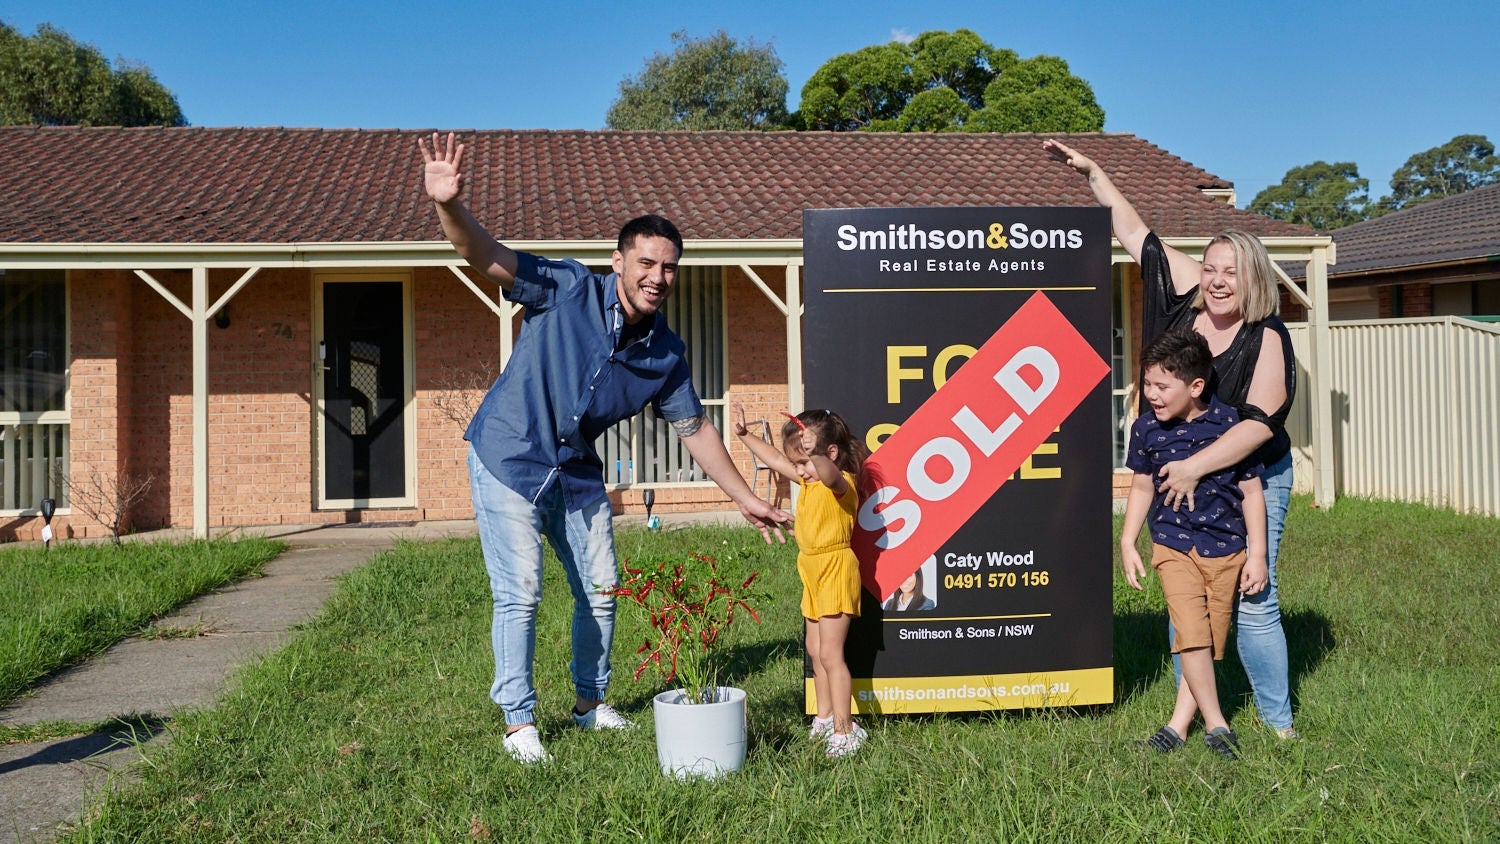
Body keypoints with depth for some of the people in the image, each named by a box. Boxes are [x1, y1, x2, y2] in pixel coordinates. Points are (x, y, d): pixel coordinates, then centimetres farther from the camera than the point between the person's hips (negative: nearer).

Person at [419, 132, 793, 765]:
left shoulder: (667, 353, -5)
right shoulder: (569, 290, -18)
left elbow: (695, 429, 5)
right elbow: (488, 259, -29)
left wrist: (746, 499, 6)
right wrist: (448, 206, -50)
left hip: (577, 471, 5)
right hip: (509, 458, -5)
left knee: (599, 589, 12)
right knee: (519, 592, -7)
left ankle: (590, 702, 33)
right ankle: (519, 722, 9)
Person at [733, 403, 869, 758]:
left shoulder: (841, 483, -18)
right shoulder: (808, 481, 9)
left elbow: (830, 475, -43)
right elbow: (777, 460, 21)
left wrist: (815, 456, -62)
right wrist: (745, 435, 20)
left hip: (836, 570, -10)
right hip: (814, 572, 10)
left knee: (830, 652, -10)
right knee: (815, 650, 16)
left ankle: (844, 729, -4)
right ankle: (825, 718, 27)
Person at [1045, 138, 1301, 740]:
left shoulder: (1267, 340, -13)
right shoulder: (1188, 294, -1)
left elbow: (1258, 422, -22)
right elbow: (1134, 230, 7)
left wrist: (1195, 466, -27)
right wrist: (1091, 172, 9)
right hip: (1179, 477, 5)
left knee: (1252, 602, -4)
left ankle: (1278, 718, 12)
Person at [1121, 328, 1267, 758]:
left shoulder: (1231, 425, -10)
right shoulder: (1147, 428, -4)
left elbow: (1251, 492, -2)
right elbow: (1142, 486, 10)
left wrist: (1257, 554, -2)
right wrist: (1128, 543, 6)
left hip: (1226, 549, 0)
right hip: (1174, 545, 0)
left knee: (1211, 640, 6)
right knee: (1191, 633, -12)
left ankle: (1179, 723, 17)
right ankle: (1215, 723, 1)